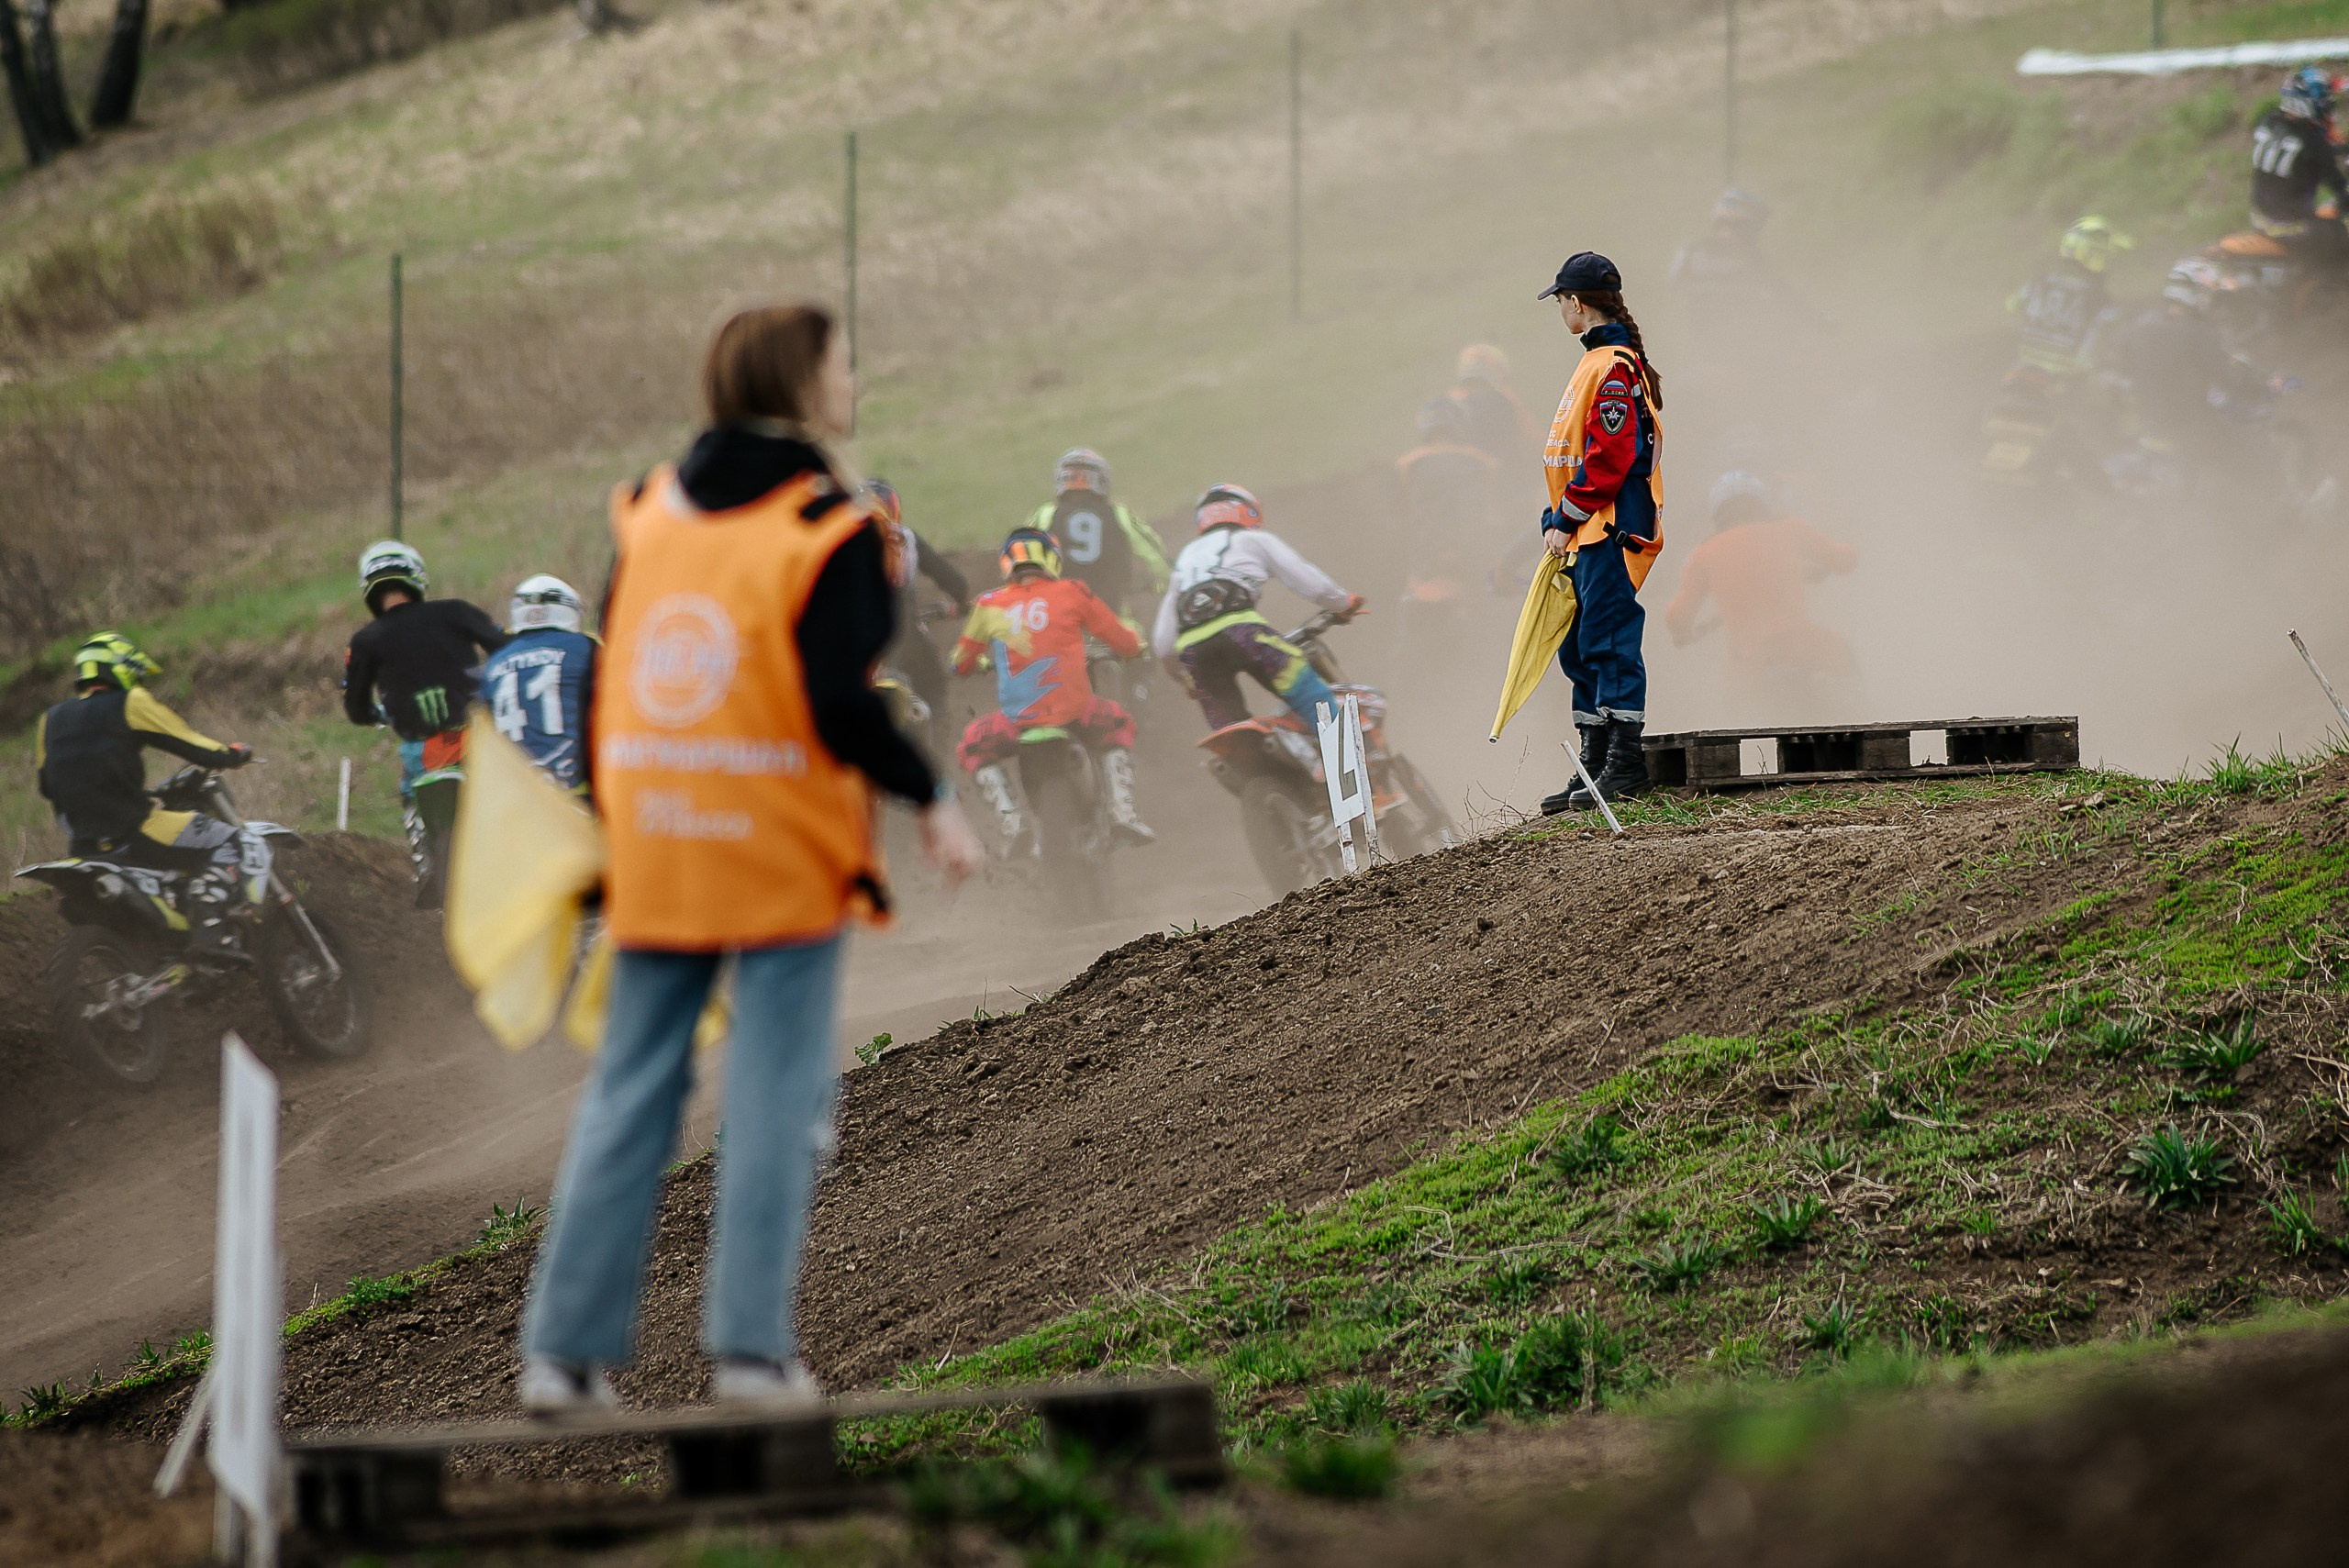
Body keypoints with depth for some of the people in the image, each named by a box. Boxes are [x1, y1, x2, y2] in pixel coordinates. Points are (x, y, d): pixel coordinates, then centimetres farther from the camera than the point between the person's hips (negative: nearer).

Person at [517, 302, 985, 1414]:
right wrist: (931, 801, -4)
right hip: (783, 856, -5)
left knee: (627, 1094, 9)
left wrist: (605, 820, 19)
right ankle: (752, 1344, 0)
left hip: (653, 850, 5)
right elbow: (841, 706, -16)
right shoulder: (828, 532, -9)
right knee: (776, 1095, 2)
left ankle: (566, 1348, 7)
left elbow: (600, 682, 11)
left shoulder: (650, 514, 8)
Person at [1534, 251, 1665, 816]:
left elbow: (1610, 457, -20)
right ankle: (1594, 769, 16)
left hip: (1612, 532, -11)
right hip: (1591, 534, 11)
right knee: (1581, 650, 12)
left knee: (1610, 642, -10)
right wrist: (1561, 523, 16)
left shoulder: (1613, 367, -14)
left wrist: (1566, 520, -15)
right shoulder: (1601, 361, 19)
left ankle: (1625, 768, -8)